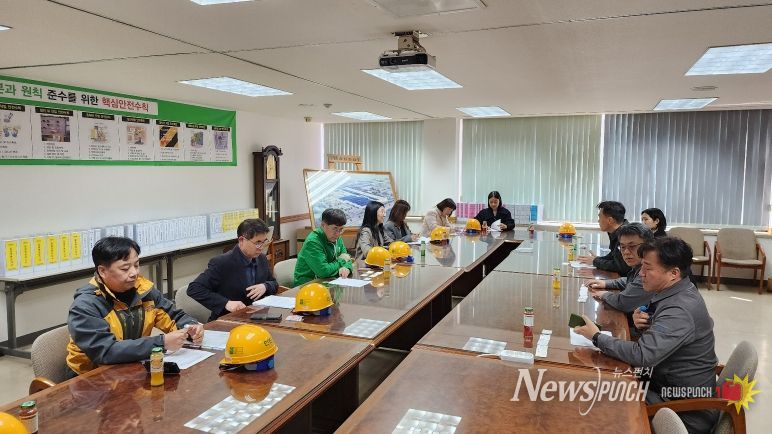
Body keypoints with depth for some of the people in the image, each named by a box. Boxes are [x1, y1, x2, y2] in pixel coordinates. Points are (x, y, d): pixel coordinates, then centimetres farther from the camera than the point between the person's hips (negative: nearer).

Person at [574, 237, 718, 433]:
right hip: (669, 384, 8)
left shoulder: (679, 311, -29)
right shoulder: (678, 291, 1)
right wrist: (644, 323, -10)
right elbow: (662, 329, 14)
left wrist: (596, 336, -20)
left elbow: (642, 355, -33)